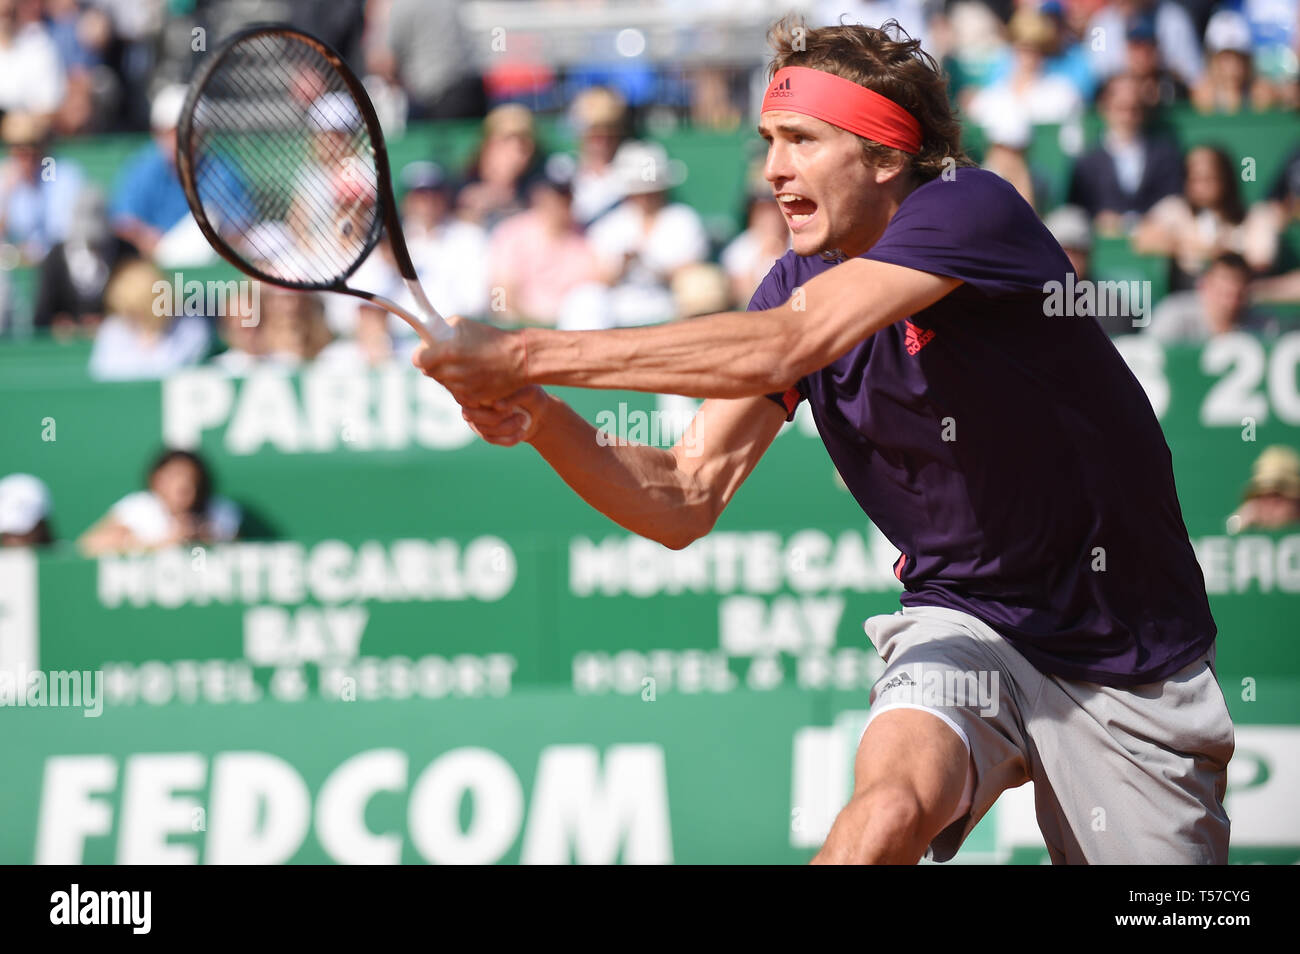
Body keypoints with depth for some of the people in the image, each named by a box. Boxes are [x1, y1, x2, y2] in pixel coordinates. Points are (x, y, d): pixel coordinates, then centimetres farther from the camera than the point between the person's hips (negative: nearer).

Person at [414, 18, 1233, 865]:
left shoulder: (971, 209, -20)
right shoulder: (799, 284, 0)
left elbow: (784, 347, -33)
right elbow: (687, 501, -2)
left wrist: (532, 355, -34)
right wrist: (540, 420, -21)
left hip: (1131, 650, -3)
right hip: (964, 618, 3)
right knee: (889, 807, -29)